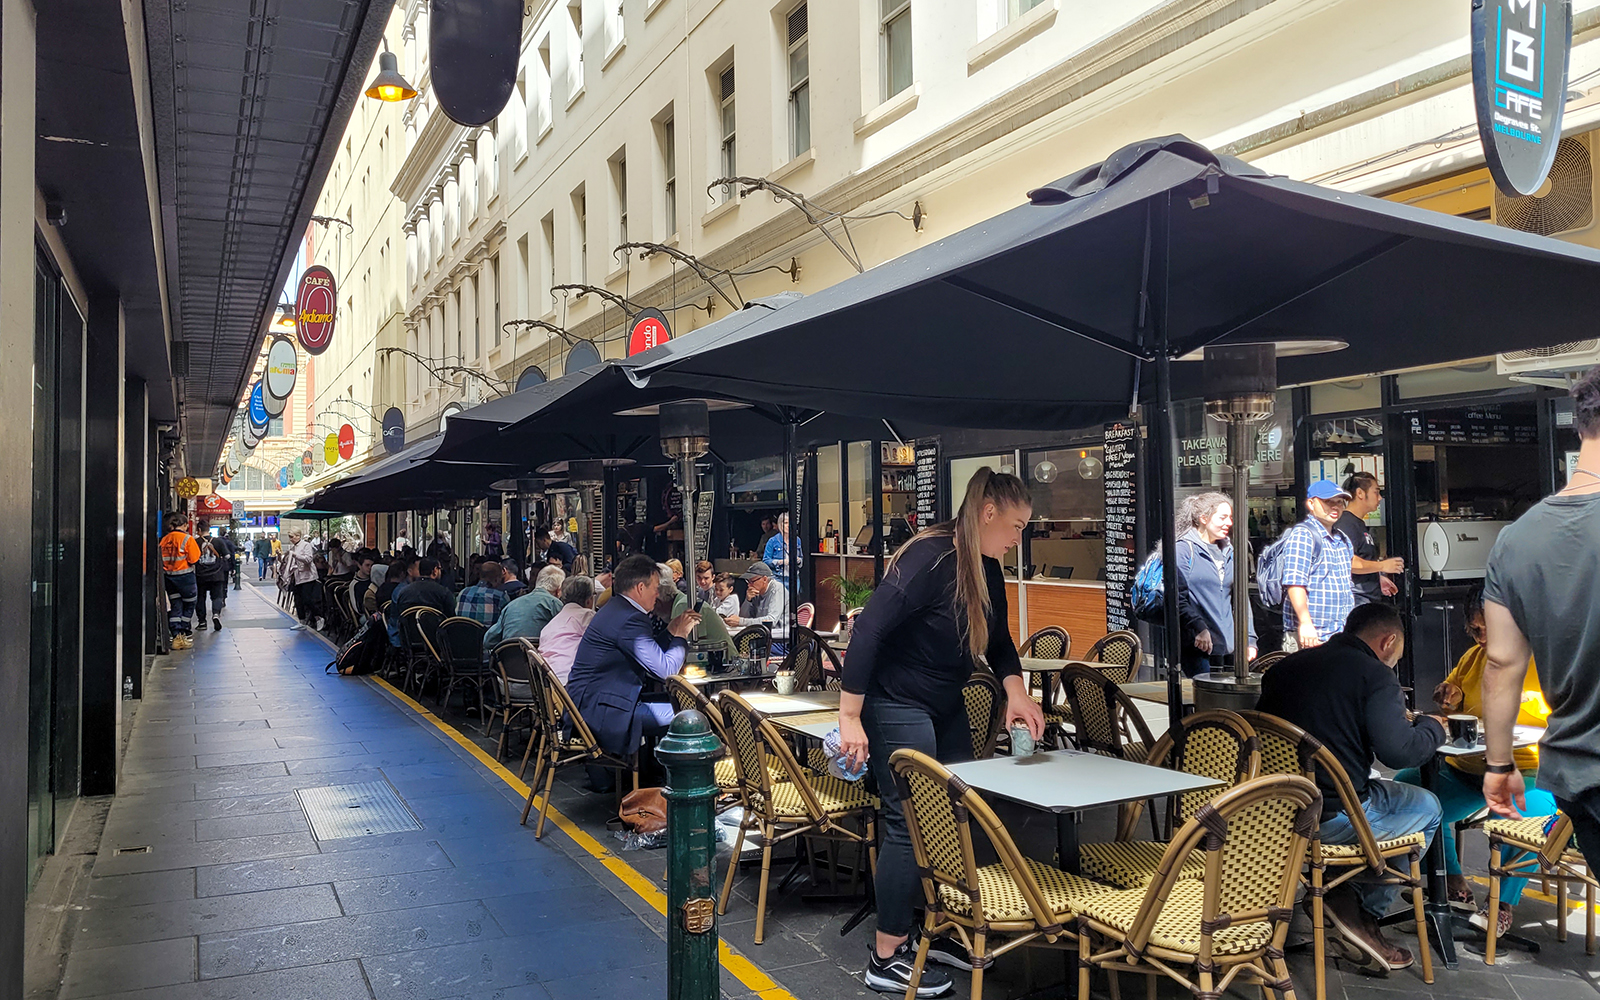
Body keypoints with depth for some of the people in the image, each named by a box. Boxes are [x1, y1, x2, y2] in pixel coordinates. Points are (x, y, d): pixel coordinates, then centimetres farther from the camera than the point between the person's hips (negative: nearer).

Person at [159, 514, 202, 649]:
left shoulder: (164, 540, 4)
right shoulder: (187, 539, -11)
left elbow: (161, 559, 4)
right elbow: (194, 559, -13)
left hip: (168, 576, 5)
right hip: (185, 576, -5)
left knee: (175, 606, 9)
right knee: (189, 605, 10)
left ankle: (176, 636, 3)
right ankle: (182, 634, 11)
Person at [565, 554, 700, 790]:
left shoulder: (614, 611, 15)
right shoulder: (631, 619, -18)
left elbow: (648, 652, 24)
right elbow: (663, 669, -18)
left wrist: (670, 631, 15)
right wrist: (680, 637, -2)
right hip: (598, 712, -11)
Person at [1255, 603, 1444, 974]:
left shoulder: (1287, 666, 13)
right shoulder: (1375, 675, -7)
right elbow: (1399, 751, -14)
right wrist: (1433, 726, 8)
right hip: (1332, 817, -7)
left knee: (1378, 793, 32)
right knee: (1426, 806, 20)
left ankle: (1344, 897, 19)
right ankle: (1365, 912, 15)